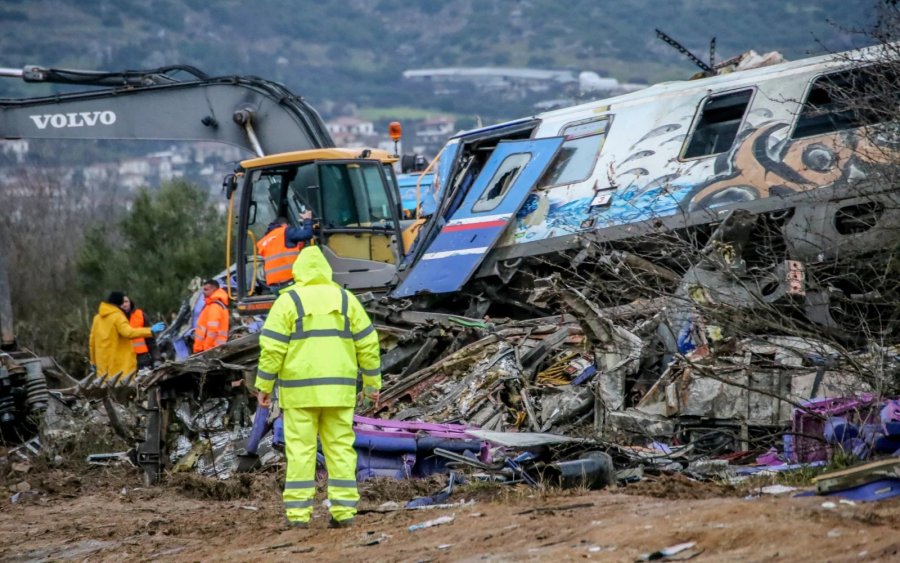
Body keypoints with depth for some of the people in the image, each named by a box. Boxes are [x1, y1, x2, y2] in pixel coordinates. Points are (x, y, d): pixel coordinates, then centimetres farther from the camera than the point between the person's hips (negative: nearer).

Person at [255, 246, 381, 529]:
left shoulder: (288, 301, -3)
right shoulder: (345, 299, 6)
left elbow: (272, 346, -9)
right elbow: (367, 343, 5)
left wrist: (264, 385, -3)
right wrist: (372, 383, 11)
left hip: (299, 389, -2)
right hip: (337, 389, 2)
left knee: (300, 449, 1)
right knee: (340, 447, 6)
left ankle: (298, 513, -2)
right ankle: (343, 510, 1)